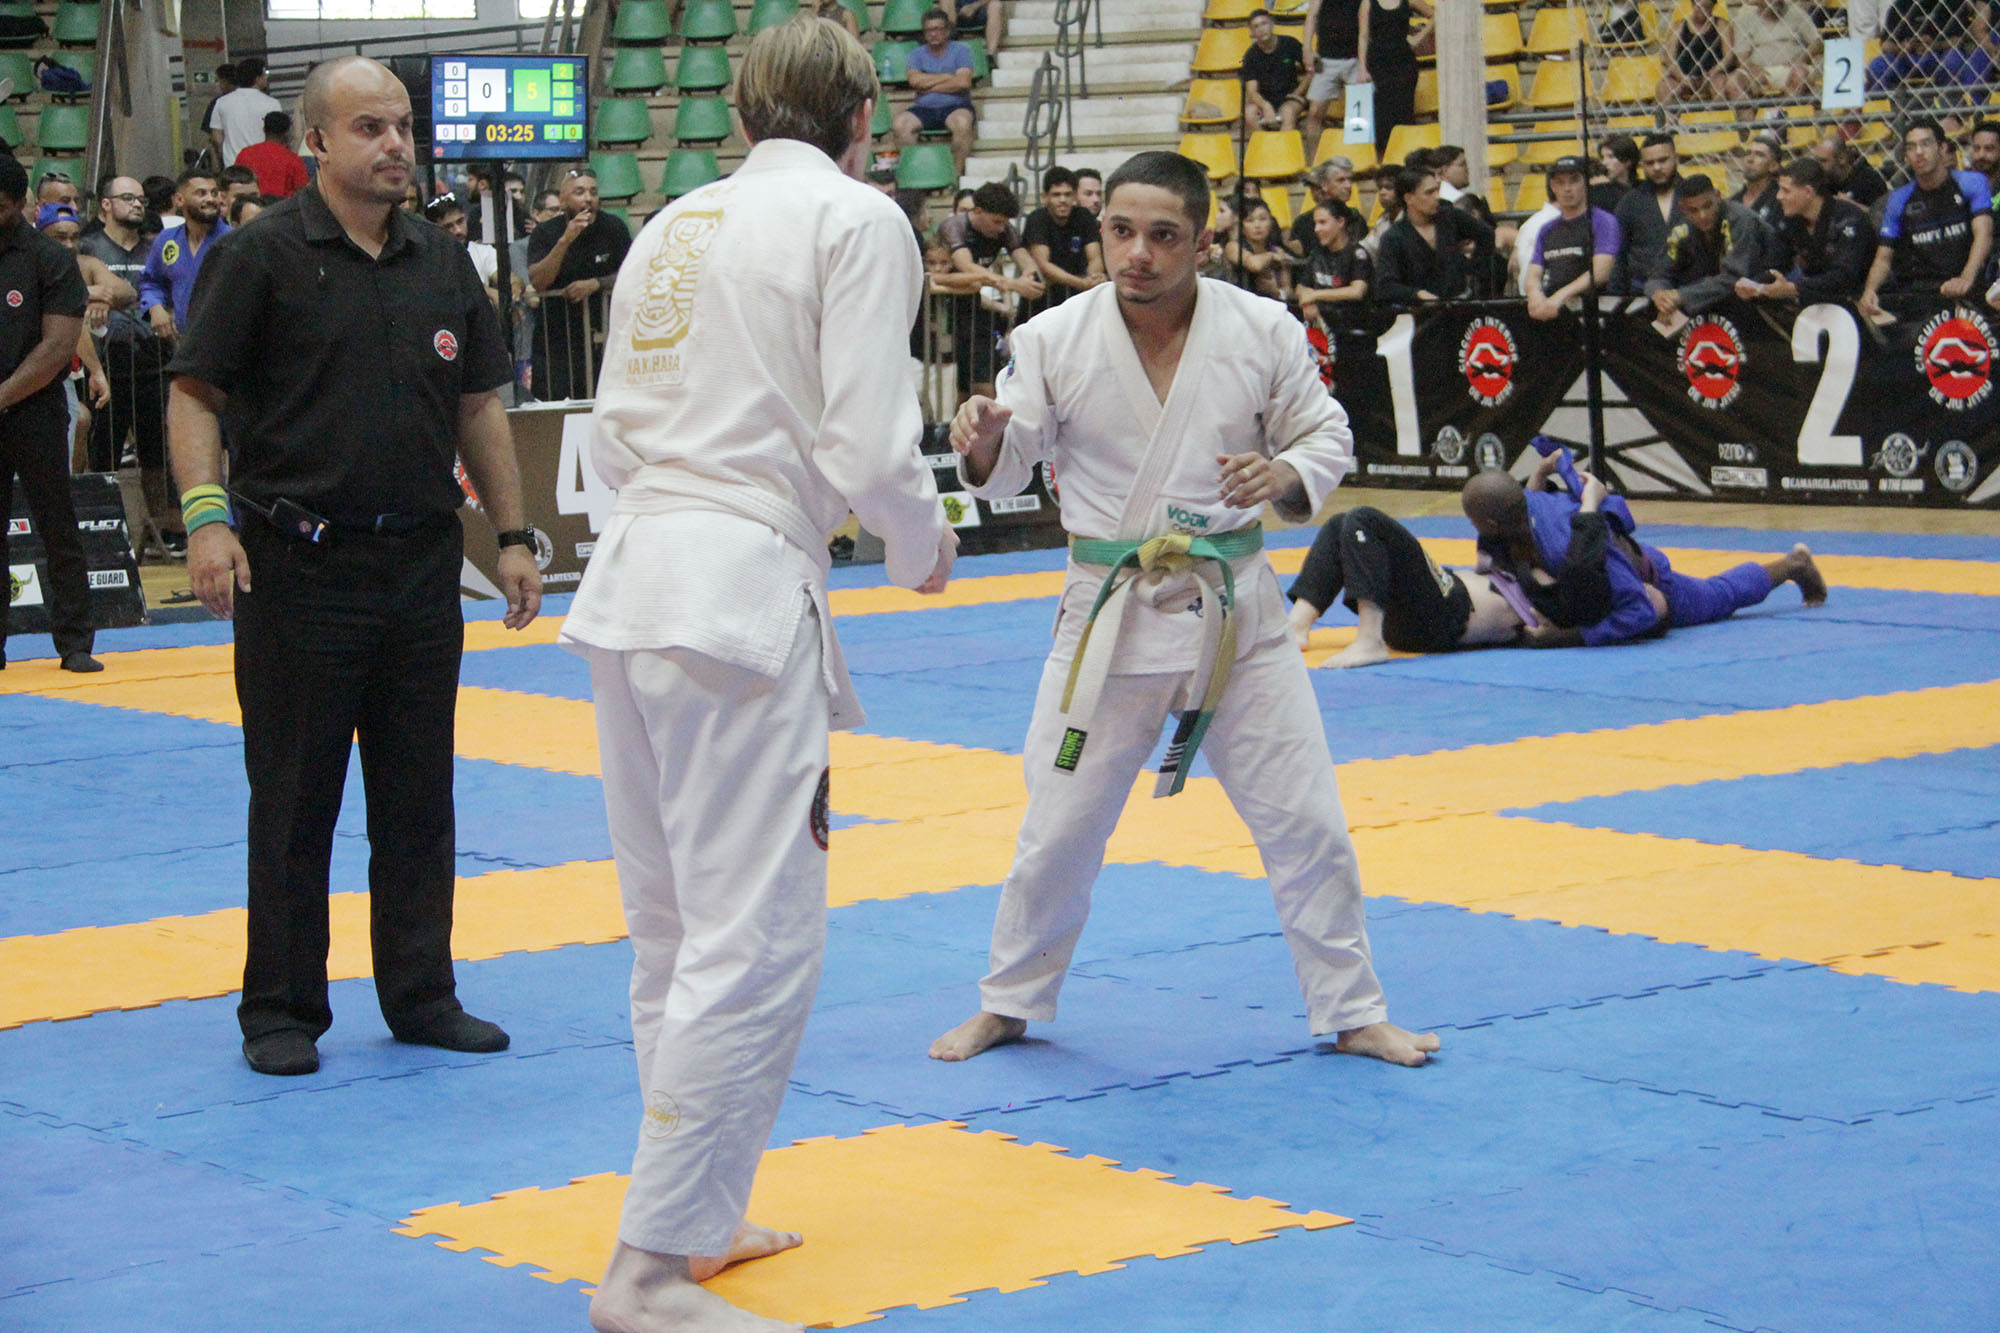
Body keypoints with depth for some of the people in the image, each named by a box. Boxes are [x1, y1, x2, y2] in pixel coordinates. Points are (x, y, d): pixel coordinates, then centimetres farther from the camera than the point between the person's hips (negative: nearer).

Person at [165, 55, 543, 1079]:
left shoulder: (442, 264, 10)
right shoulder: (261, 257, -5)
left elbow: (478, 407, 15)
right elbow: (194, 393, -7)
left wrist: (512, 535, 12)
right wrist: (207, 516, -19)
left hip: (422, 565, 5)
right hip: (298, 566, -5)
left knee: (417, 797, 11)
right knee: (293, 800, 2)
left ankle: (421, 996, 22)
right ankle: (280, 1012, 12)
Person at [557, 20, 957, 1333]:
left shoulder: (674, 226, 16)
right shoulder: (856, 219, -5)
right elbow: (870, 444, -11)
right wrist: (925, 549, 7)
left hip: (635, 579, 9)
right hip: (743, 593, -8)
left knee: (680, 923, 18)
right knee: (758, 940, -5)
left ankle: (695, 1213, 30)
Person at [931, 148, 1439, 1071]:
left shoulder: (1263, 331, -7)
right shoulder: (1053, 340, -8)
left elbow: (1326, 436, 2)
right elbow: (1010, 468, -2)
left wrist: (1286, 475, -20)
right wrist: (982, 444, -26)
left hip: (1235, 610, 1)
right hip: (1111, 612, 0)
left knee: (1305, 822, 4)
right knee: (1060, 828, 7)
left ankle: (1352, 1013, 20)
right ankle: (1010, 1003, 28)